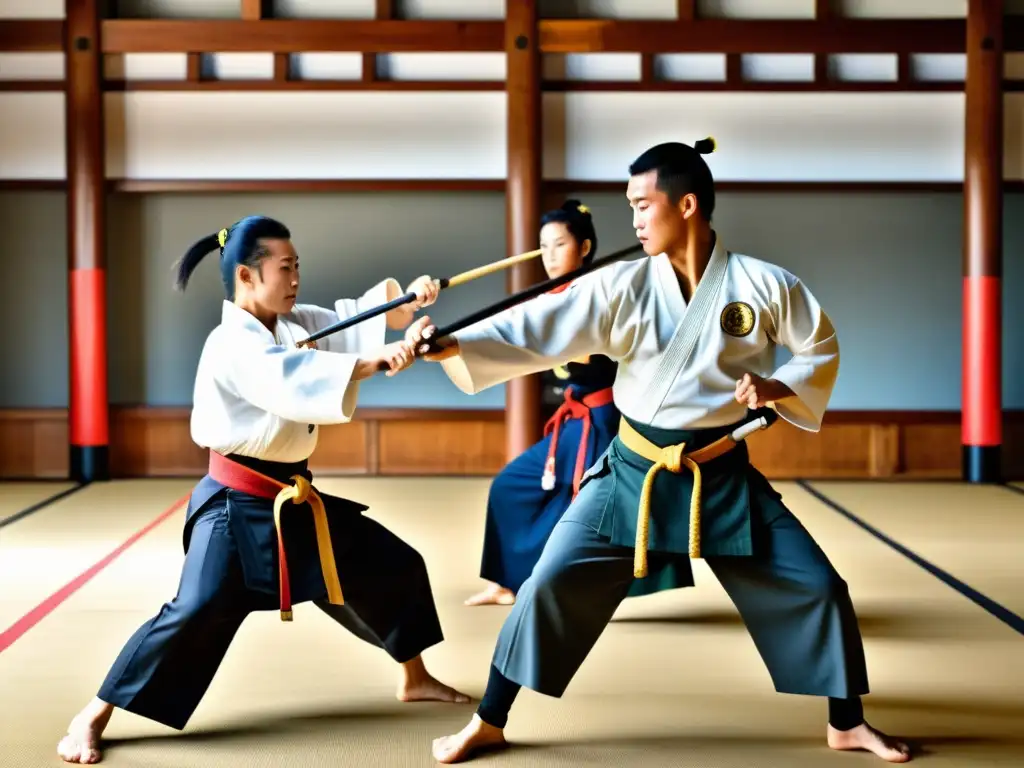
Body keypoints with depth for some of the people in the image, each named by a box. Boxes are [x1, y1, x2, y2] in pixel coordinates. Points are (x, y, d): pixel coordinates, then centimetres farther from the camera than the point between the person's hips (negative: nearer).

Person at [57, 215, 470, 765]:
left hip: (296, 499, 9)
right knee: (195, 615, -17)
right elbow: (292, 379, -35)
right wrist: (369, 362, -42)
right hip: (238, 506, -9)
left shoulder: (293, 324, 7)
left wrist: (406, 297, -19)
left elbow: (348, 321, 1)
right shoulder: (231, 346, -19)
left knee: (394, 567, 13)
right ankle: (91, 719, -4)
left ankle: (414, 678, 31)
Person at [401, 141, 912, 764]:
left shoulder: (764, 285, -10)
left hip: (724, 476, 0)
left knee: (815, 587, 1)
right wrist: (452, 345, -28)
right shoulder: (622, 287, -9)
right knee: (552, 586, -4)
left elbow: (823, 347, 4)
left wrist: (780, 387, -15)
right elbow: (536, 330, -15)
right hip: (633, 473, 0)